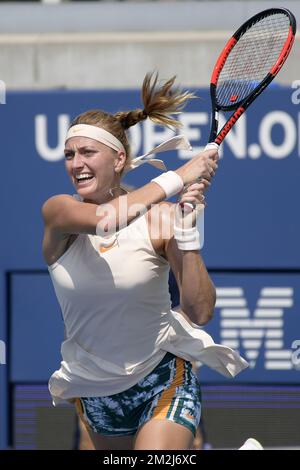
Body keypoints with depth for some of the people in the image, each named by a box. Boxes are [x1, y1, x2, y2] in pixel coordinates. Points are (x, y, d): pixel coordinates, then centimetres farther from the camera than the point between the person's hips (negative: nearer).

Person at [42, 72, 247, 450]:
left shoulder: (159, 218, -12)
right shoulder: (58, 211, -9)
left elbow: (200, 312, -17)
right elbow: (103, 219, -33)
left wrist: (186, 231, -26)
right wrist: (178, 177, -29)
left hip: (161, 382, -3)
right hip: (93, 392, 3)